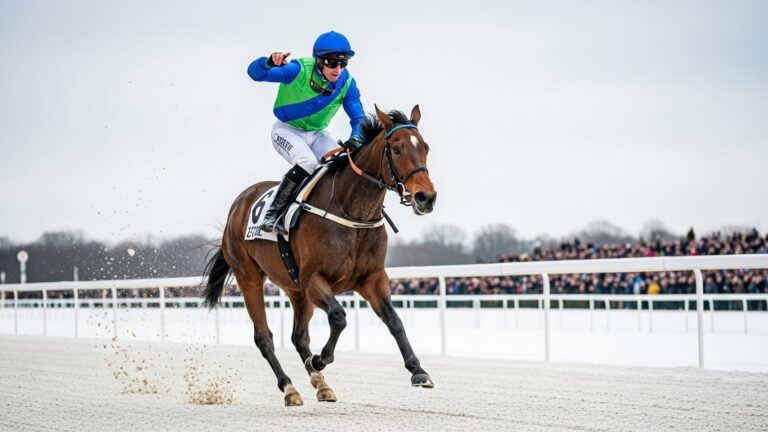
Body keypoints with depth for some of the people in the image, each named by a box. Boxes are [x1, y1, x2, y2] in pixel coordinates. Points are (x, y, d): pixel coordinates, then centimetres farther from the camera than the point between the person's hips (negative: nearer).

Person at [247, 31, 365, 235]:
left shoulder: (347, 84, -13)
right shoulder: (299, 70, -25)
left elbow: (358, 117, -10)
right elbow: (255, 72, -27)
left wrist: (356, 138, -33)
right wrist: (270, 63, -51)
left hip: (317, 134, 5)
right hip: (287, 130, -5)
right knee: (307, 162, -31)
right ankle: (273, 214, -21)